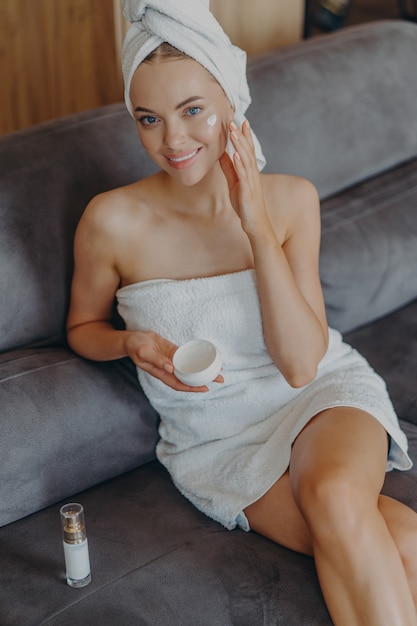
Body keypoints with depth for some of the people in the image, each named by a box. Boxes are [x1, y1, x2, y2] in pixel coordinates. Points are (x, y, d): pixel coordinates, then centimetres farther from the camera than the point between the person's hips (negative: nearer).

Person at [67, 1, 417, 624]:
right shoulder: (113, 221, -12)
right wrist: (132, 343, -17)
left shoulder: (291, 200, -8)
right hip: (217, 439, -1)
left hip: (323, 394, 2)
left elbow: (300, 364, -13)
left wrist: (257, 227, -21)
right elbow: (82, 327, 7)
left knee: (334, 493, -34)